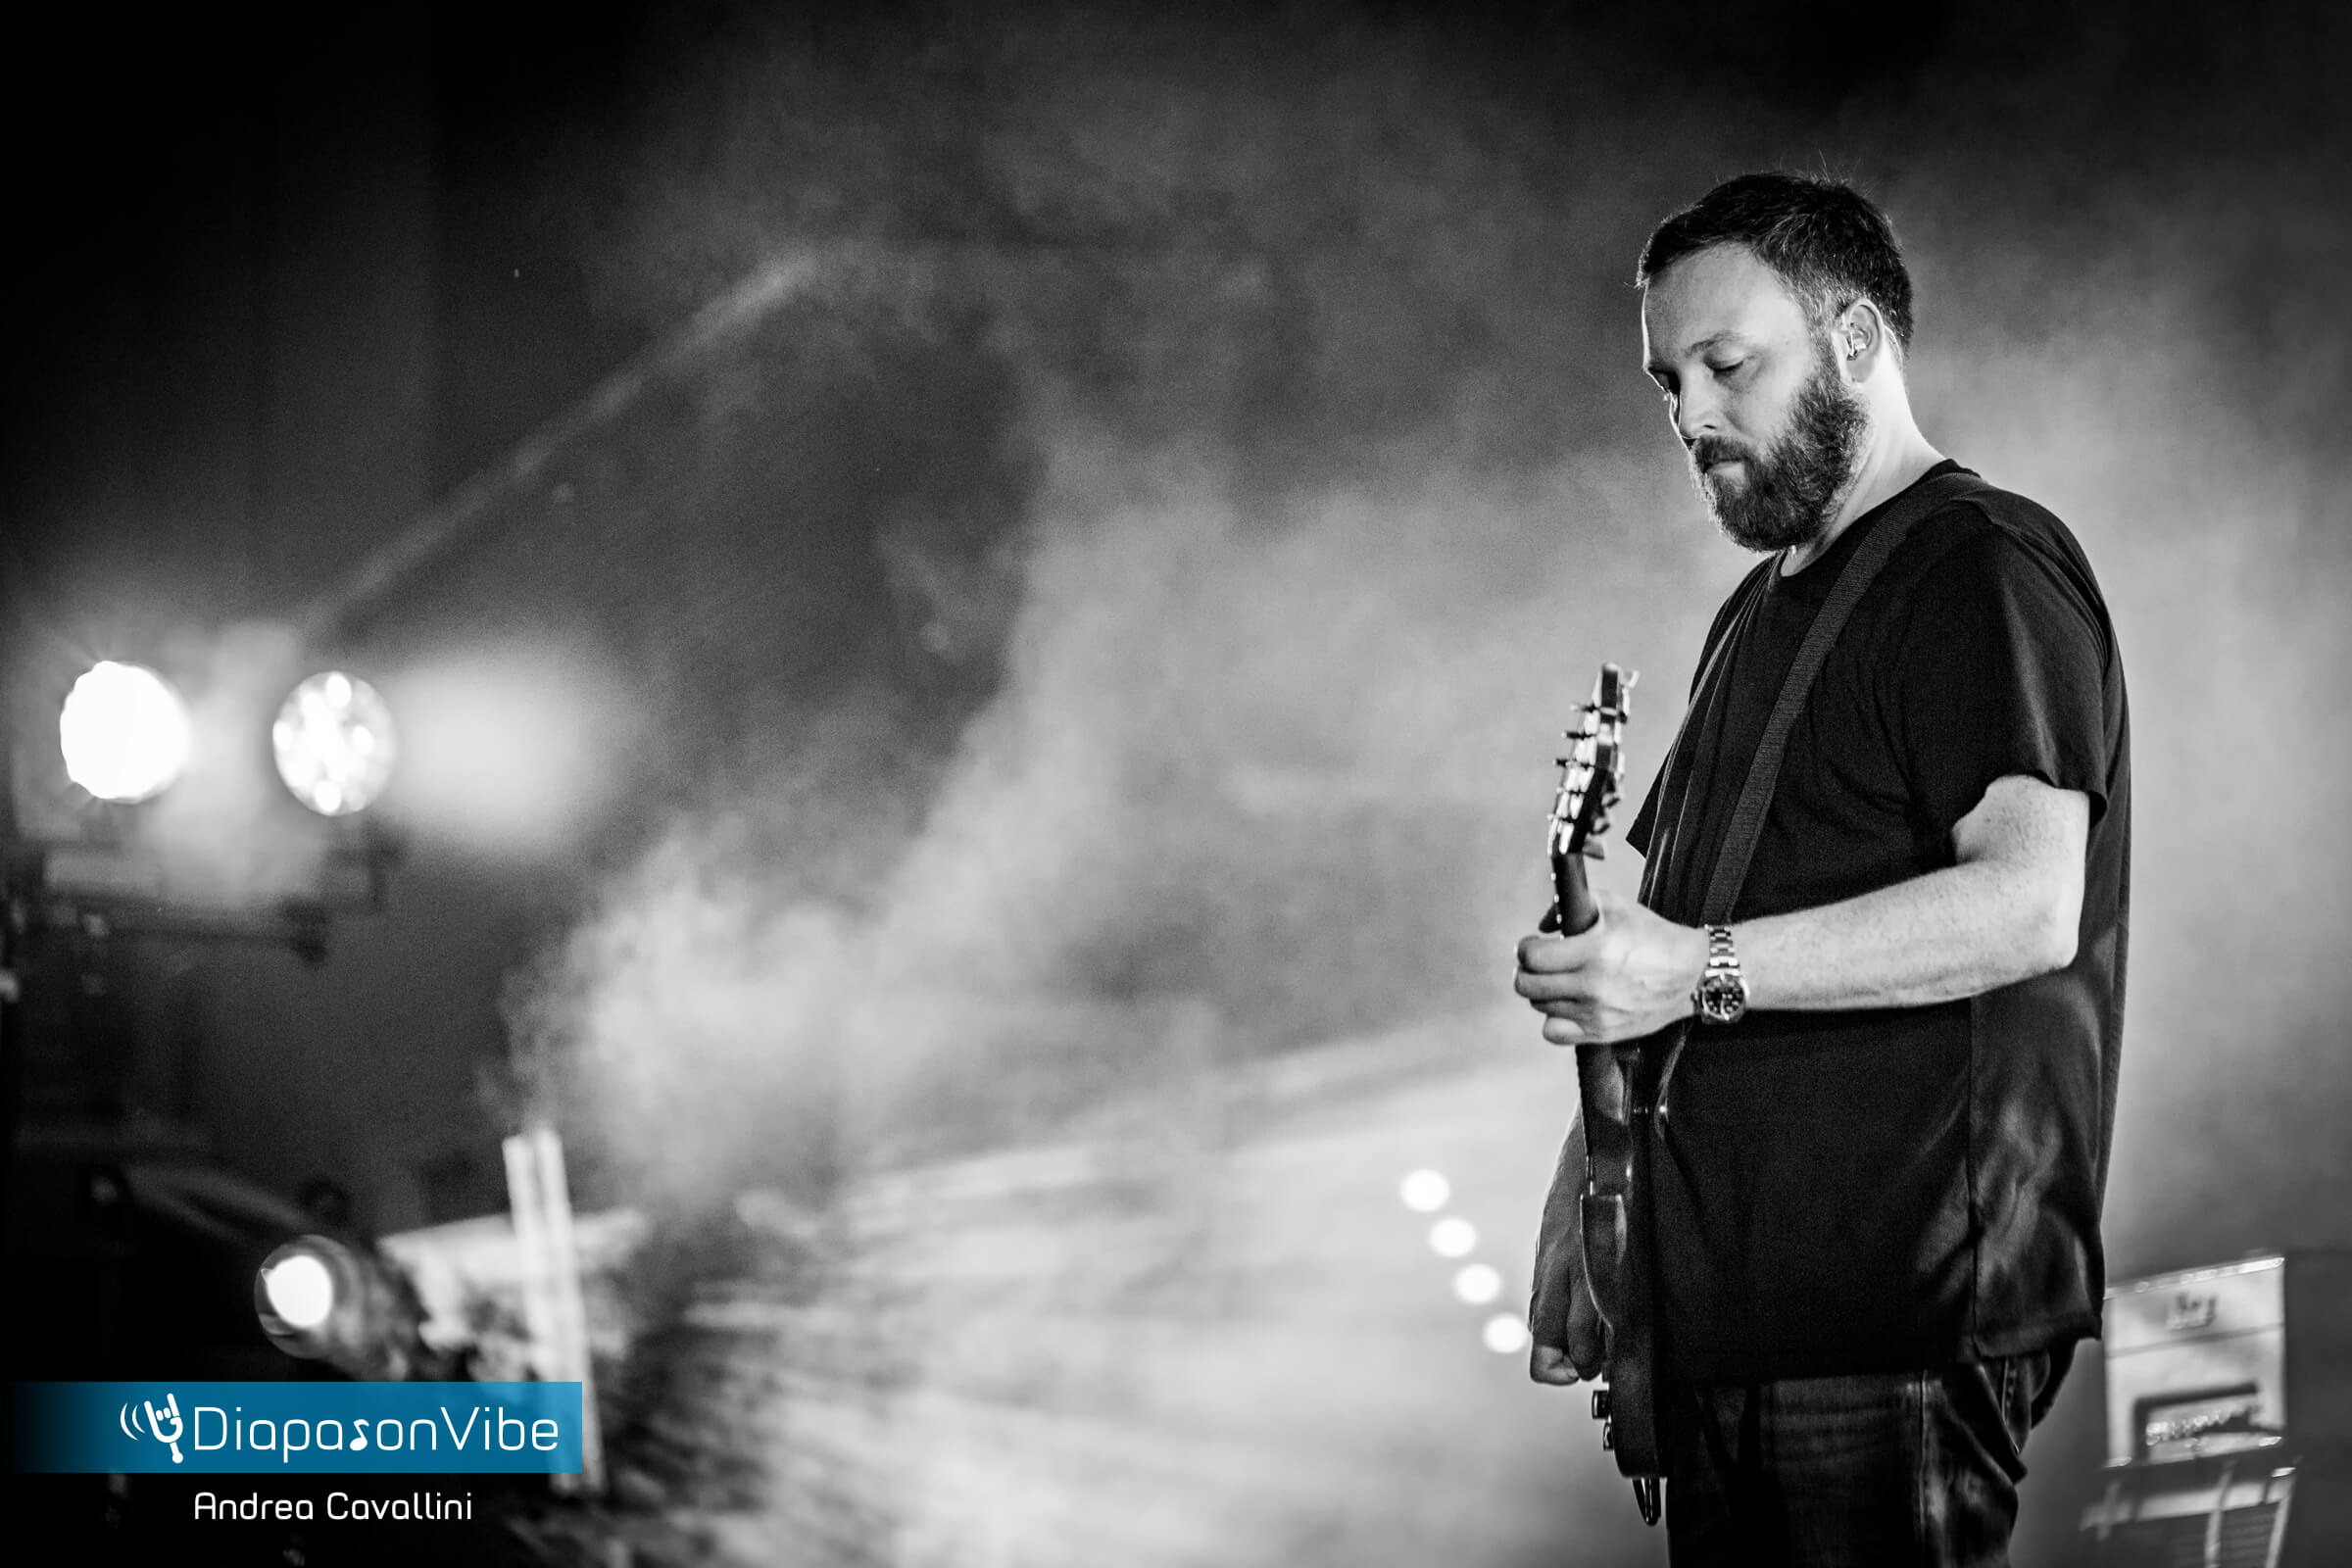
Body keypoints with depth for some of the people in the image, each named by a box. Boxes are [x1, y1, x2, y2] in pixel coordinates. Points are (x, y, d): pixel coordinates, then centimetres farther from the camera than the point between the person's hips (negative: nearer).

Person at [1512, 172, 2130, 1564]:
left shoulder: (1985, 570, -7)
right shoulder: (1763, 612, 23)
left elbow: (2029, 904, -21)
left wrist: (1704, 969, -26)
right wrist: (1580, 1204, 15)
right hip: (1723, 1320, 9)